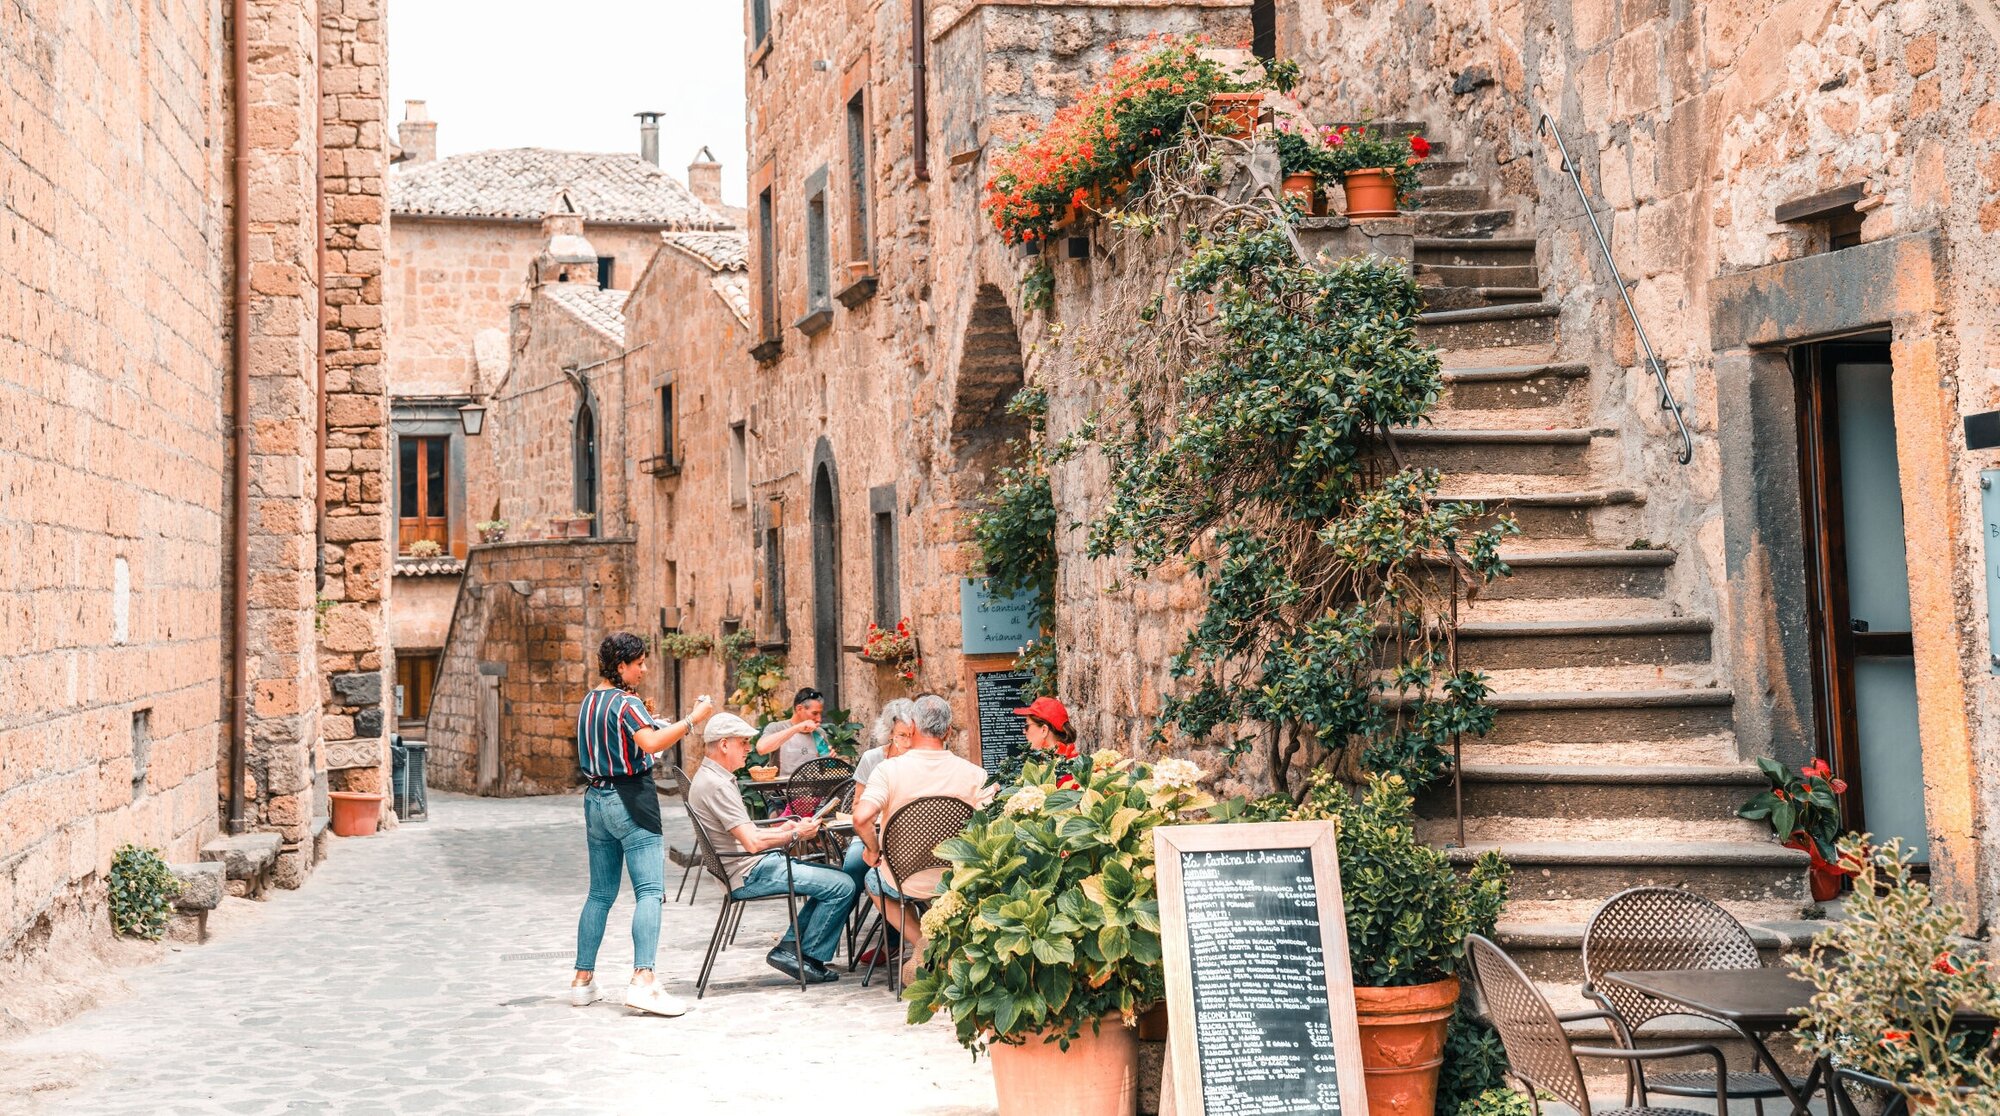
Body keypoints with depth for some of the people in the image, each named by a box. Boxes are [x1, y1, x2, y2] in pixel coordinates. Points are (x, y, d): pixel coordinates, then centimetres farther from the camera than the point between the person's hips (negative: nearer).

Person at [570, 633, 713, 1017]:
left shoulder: (588, 702, 13)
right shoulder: (626, 704, -12)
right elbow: (651, 742, -29)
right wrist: (692, 719, -25)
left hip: (597, 798, 8)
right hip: (631, 800, -8)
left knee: (601, 894, 14)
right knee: (649, 891, -11)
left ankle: (583, 979, 16)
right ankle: (643, 979, -22)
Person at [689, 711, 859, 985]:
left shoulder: (709, 777, 15)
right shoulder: (715, 785, -19)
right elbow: (753, 842, -24)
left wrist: (781, 829, 7)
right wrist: (796, 834, -10)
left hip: (752, 866, 11)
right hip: (749, 874, -11)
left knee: (835, 878, 14)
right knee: (842, 886, -14)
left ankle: (789, 948, 7)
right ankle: (807, 958, -1)